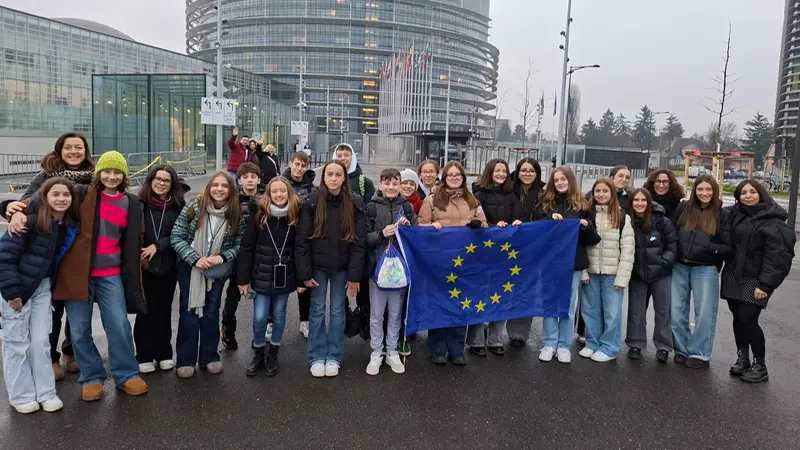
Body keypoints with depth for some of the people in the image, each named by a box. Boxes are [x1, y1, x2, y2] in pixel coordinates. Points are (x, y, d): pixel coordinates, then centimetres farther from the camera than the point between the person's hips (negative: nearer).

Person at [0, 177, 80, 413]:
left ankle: (46, 393, 18)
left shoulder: (71, 226, -1)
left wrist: (54, 287, 5)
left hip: (43, 286, 5)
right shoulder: (31, 220, -19)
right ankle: (21, 395, 17)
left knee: (41, 341, 10)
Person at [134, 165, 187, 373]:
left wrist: (158, 246, -13)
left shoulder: (179, 206, 0)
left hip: (169, 266, 1)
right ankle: (144, 356, 15)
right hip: (144, 266, -1)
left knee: (164, 310, 10)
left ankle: (164, 353, 22)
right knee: (145, 310, 4)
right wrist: (138, 258, -8)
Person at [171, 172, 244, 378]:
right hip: (190, 268, -1)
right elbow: (176, 237, -11)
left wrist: (222, 257, -18)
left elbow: (239, 244, -2)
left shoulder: (236, 214, -8)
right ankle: (185, 360, 15)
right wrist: (195, 259, -19)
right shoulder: (194, 206, -12)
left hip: (217, 271, 1)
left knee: (211, 313, 10)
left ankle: (210, 357, 24)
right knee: (189, 313, 3)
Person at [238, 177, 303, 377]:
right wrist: (243, 278, -7)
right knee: (259, 317, 0)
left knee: (279, 317, 10)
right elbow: (246, 248, -5)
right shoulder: (258, 215, -6)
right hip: (261, 276, -1)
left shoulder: (295, 216, -2)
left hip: (284, 277, 1)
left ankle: (273, 355, 28)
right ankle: (258, 354, 23)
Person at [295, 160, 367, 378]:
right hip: (318, 265, 0)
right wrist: (305, 273, -11)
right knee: (317, 310, 6)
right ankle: (317, 357, 19)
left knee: (338, 310, 8)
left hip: (342, 267, 0)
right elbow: (302, 240, -7)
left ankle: (334, 357, 21)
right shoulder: (312, 203, -8)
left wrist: (355, 275, -11)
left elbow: (359, 241, -8)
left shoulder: (355, 204, -8)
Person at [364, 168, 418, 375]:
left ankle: (392, 352, 24)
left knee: (395, 312, 11)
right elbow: (364, 238, -5)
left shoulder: (407, 206, 4)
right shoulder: (372, 207, -3)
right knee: (376, 313, 7)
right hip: (377, 265, -2)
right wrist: (382, 234, -21)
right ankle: (376, 353, 20)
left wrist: (407, 227, -11)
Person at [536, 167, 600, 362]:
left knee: (569, 305, 6)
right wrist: (550, 220, -17)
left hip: (574, 261, 0)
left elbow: (592, 239, 6)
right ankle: (549, 344, 17)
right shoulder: (546, 203, 5)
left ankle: (563, 346, 17)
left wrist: (587, 226, -14)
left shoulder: (582, 205, 5)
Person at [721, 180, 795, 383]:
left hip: (754, 280, -5)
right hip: (733, 276, 6)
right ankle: (742, 358, 24)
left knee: (748, 320, -8)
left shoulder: (772, 221, -11)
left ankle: (760, 366, 7)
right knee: (738, 318, 10)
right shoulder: (733, 214, 7)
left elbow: (776, 256, -14)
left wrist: (765, 284, -18)